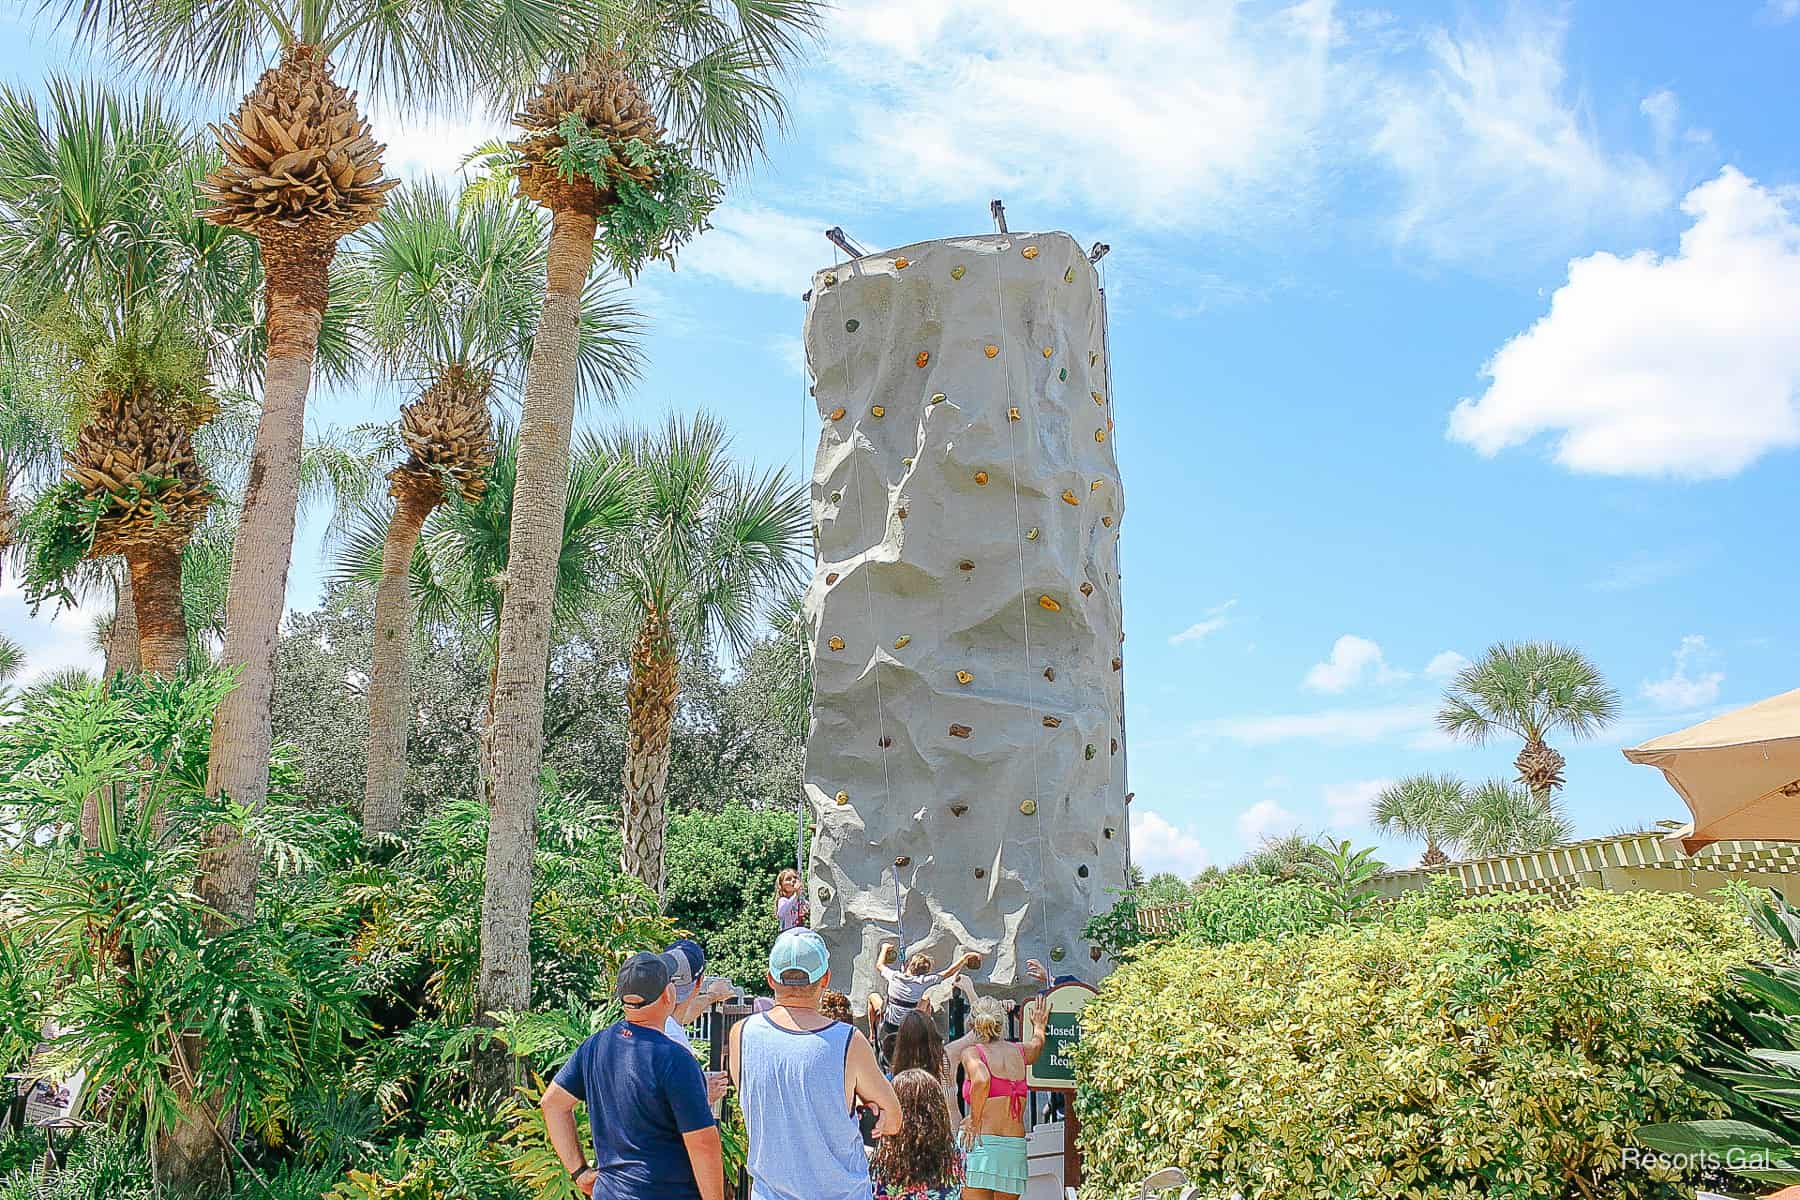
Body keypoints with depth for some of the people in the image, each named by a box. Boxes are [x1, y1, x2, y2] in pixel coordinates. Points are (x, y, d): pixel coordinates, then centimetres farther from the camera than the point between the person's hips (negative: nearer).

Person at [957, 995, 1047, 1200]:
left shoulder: (972, 1051, -2)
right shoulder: (1018, 1051, 12)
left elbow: (981, 1079, -23)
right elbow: (1037, 1043, 36)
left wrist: (975, 1122, -12)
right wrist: (1038, 1026, 57)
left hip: (980, 1143, -5)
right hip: (1015, 1146, 5)